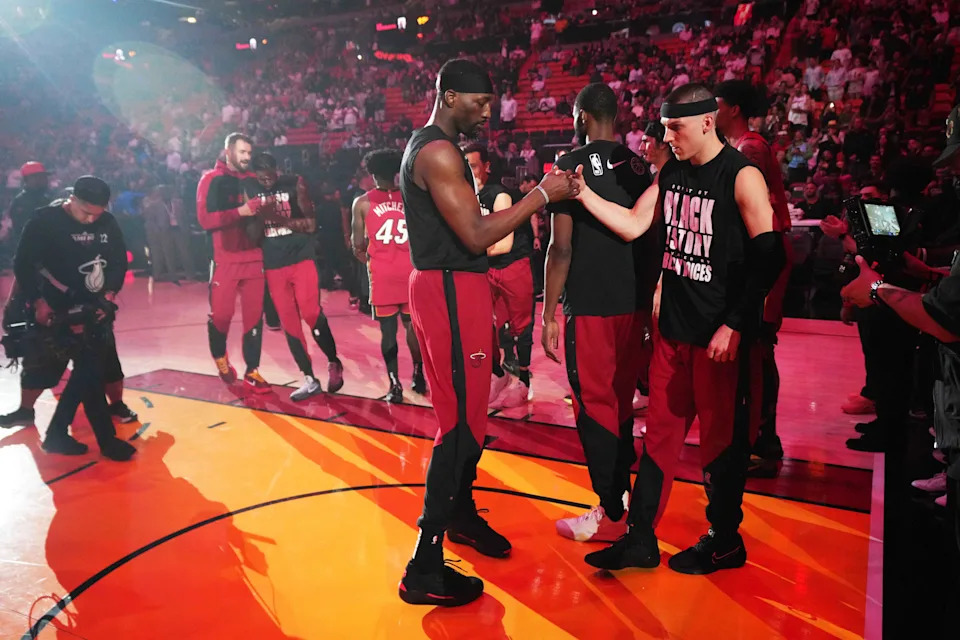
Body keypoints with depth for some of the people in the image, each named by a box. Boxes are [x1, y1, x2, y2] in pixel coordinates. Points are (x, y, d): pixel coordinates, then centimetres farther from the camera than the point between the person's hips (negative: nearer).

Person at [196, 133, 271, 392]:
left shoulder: (254, 180, 12)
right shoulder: (211, 180, -1)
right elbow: (205, 219, -13)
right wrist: (240, 211, -23)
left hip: (254, 258, 4)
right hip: (225, 260, -4)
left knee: (254, 316, 3)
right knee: (220, 315, 1)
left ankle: (252, 371, 12)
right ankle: (220, 358, 31)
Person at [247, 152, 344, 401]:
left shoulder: (294, 184, -4)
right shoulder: (250, 190, 4)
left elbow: (311, 224, -9)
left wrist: (281, 220, -20)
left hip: (301, 258, -3)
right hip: (273, 265, 3)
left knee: (312, 314, -13)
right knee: (288, 322, 3)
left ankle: (334, 363, 11)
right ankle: (310, 380, 12)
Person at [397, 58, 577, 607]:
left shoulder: (435, 147, 18)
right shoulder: (439, 153, -15)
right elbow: (475, 235, -21)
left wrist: (487, 287, 20)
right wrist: (542, 195, -16)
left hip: (456, 286, 11)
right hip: (450, 292, -11)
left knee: (469, 411, 20)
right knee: (461, 422, -7)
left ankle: (462, 514, 38)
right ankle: (426, 567, 0)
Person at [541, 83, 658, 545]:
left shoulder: (571, 165, -9)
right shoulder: (640, 167, 9)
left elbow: (561, 248, -13)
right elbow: (653, 239, 13)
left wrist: (549, 314, -7)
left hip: (590, 307, -6)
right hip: (636, 304, 7)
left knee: (594, 407, 2)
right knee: (621, 400, 19)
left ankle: (611, 515, 10)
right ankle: (625, 488, 33)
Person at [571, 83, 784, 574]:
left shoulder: (742, 176, -11)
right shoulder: (672, 172, 10)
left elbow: (769, 257, -14)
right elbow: (633, 225, 9)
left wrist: (735, 325, -17)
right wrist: (583, 193, -1)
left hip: (722, 334, -6)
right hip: (674, 327, 7)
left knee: (722, 440, 7)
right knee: (659, 433, 11)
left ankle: (725, 542, 26)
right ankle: (639, 539, 22)